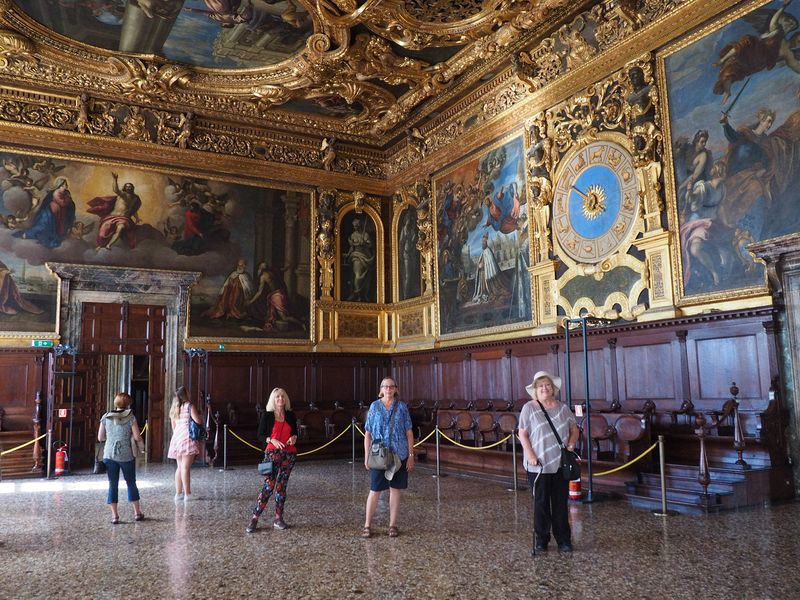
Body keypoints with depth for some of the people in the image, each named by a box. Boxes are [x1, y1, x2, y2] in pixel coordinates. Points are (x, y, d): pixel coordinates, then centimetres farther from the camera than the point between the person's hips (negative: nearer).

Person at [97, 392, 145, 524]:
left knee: (113, 485, 7)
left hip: (109, 455, 2)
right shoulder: (130, 417, -5)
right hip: (126, 455, -2)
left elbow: (100, 437, 6)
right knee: (131, 483, 11)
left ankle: (114, 515, 6)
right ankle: (137, 512, 18)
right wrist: (141, 446, 9)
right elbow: (137, 437, -9)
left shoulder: (106, 417, 3)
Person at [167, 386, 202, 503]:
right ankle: (187, 494, -8)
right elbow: (198, 421, -14)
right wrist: (199, 414, 7)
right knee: (185, 468, -8)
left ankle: (178, 493, 15)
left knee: (180, 467, 13)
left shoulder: (174, 409, 15)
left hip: (177, 438, 7)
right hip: (188, 438, -7)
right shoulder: (189, 406, -5)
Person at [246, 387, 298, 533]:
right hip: (272, 453, -4)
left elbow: (295, 432, 18)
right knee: (268, 486, -10)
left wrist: (294, 438, -4)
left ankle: (278, 519, 14)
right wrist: (272, 440, -17)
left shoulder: (290, 415, 9)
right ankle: (254, 519, -3)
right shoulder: (266, 415, 0)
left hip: (289, 454, 4)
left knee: (282, 486, 7)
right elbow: (260, 435, -1)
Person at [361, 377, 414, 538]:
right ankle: (367, 525, 12)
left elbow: (409, 433, 4)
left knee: (395, 489, 7)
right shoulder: (374, 406, 2)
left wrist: (411, 455, -1)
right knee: (375, 490, 1)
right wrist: (366, 457, -1)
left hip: (399, 455, 1)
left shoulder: (402, 407, 3)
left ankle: (393, 525, 18)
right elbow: (367, 434, 3)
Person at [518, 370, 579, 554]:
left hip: (561, 464, 3)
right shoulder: (529, 408, -4)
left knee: (560, 503, 9)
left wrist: (571, 445, -3)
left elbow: (574, 430, 14)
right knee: (541, 504, 5)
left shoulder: (562, 408, 6)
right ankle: (541, 540, 18)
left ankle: (564, 540, 20)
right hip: (539, 465, -3)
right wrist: (531, 456, -13)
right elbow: (522, 434, -5)